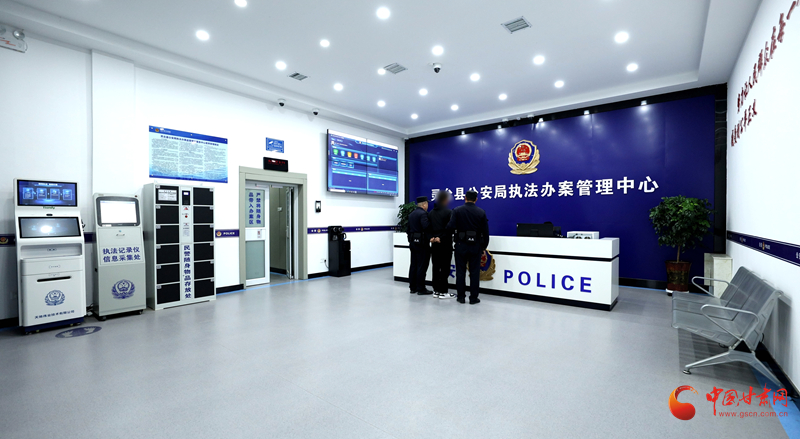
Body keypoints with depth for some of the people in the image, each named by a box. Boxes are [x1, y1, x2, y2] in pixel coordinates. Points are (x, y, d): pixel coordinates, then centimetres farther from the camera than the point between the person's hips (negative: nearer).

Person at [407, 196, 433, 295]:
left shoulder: (411, 214, 14)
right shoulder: (423, 213, -14)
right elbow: (426, 226, -29)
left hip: (413, 242, 9)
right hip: (422, 242, -9)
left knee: (413, 265, 12)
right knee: (422, 266, -3)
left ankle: (412, 287, 19)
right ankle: (421, 289, 2)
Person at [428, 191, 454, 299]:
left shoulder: (431, 213, 11)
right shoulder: (449, 212, -11)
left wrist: (431, 237, -4)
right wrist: (441, 238, -9)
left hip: (434, 244, 7)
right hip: (445, 244, -7)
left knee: (436, 268, 10)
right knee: (445, 268, -1)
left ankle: (436, 291, 16)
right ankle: (443, 292, 2)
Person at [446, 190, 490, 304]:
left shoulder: (457, 210, -5)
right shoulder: (481, 212, -1)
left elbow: (451, 227, -15)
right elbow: (485, 232, 1)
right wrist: (484, 247, 10)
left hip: (461, 245, 0)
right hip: (476, 246, 1)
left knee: (460, 272, 8)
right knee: (474, 272, 6)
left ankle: (461, 297, 14)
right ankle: (473, 298, 11)